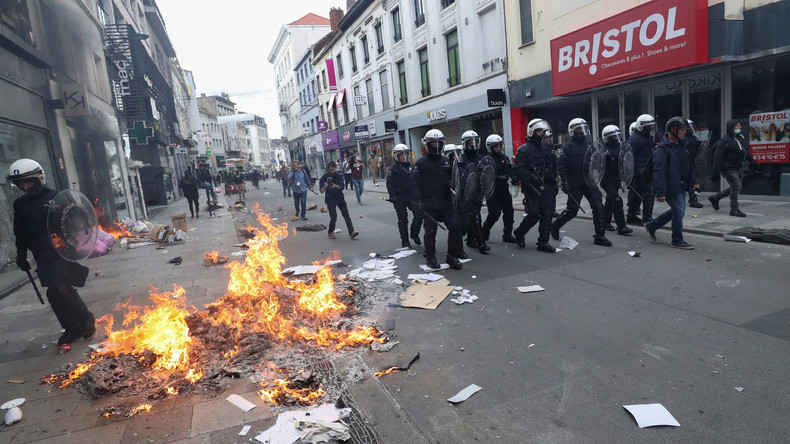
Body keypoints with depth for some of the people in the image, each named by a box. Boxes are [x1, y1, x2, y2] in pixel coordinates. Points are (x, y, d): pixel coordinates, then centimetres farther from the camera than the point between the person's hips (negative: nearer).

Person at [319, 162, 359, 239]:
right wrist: (325, 187, -33)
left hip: (340, 198, 3)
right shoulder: (324, 177, -8)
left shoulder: (339, 175, -3)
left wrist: (335, 186, -34)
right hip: (330, 200, -2)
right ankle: (331, 232, 18)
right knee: (333, 218, -5)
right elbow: (321, 191, -11)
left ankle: (351, 232, -3)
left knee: (346, 215, -3)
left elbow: (341, 187, -13)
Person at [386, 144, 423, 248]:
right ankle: (405, 241, 14)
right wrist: (393, 197, -16)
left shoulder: (411, 167, 11)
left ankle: (414, 234, 8)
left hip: (411, 196, 4)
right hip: (399, 198, -3)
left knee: (419, 213, -13)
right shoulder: (393, 169, -3)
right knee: (402, 220, 3)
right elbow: (389, 185, -7)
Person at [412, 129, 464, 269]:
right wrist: (417, 201, -14)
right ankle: (430, 258, 20)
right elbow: (415, 183, -6)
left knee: (456, 226, -3)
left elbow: (452, 179, 21)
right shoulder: (421, 163, -1)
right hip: (429, 204, -4)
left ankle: (452, 256, 10)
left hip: (445, 202, 4)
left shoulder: (446, 161, 14)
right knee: (430, 231, 3)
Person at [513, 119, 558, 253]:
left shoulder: (547, 149, 16)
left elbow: (553, 169, 23)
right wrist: (532, 178, -23)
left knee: (547, 214, 1)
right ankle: (519, 233, 17)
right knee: (534, 215, -9)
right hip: (531, 188, -6)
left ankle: (543, 242, 9)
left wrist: (554, 185, 15)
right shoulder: (523, 150, -4)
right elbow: (517, 169, -13)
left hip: (546, 187, 6)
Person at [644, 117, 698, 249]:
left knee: (677, 211, 16)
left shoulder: (681, 146, 13)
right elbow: (658, 172, -22)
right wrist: (660, 192, -26)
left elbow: (688, 166, 22)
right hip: (671, 187, -9)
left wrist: (693, 181, 15)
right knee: (679, 212, -5)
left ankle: (651, 226, 28)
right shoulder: (662, 149, -16)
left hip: (681, 187, 9)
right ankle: (677, 241, 10)